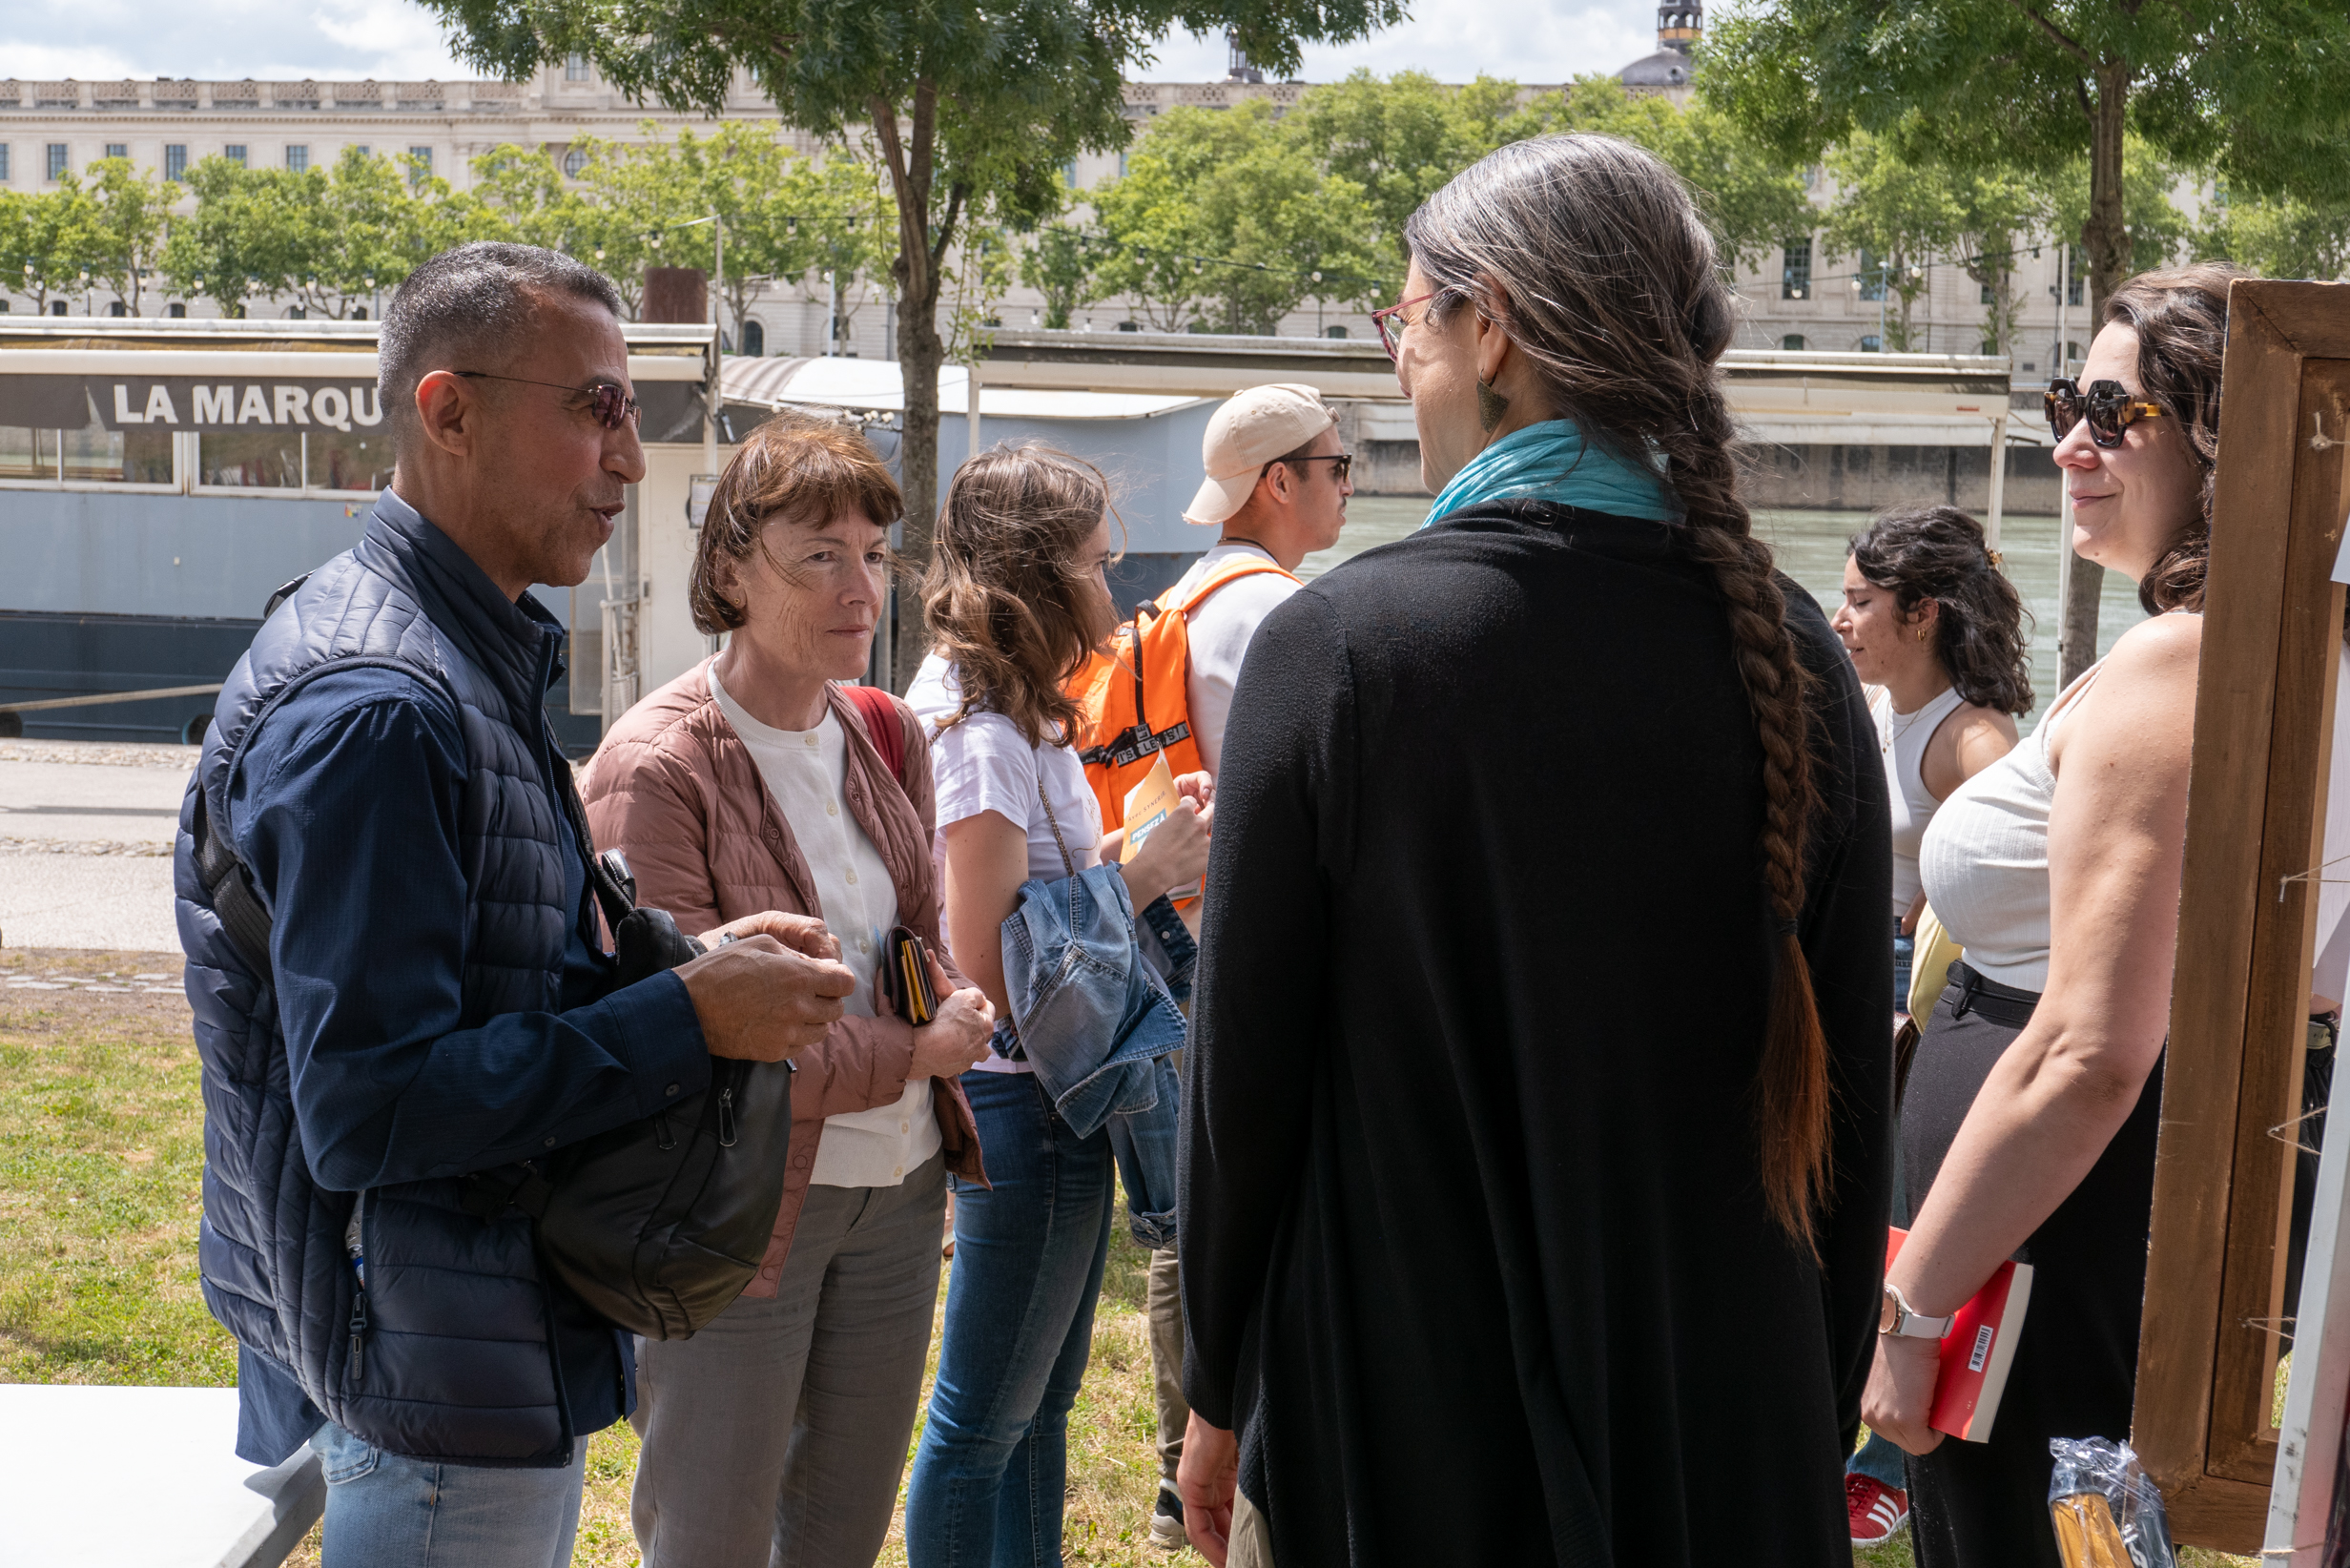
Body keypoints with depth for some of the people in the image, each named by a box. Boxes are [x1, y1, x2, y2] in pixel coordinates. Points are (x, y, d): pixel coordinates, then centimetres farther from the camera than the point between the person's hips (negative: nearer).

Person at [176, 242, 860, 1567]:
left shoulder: (478, 662, 11)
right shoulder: (374, 706, -23)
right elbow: (366, 1106, -27)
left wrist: (702, 966, 1)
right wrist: (688, 1020, -23)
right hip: (439, 1405, -10)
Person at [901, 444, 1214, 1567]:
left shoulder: (1008, 715, 10)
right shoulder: (981, 737, -20)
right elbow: (991, 966, -23)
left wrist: (1152, 845, 0)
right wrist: (1148, 872, -19)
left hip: (1054, 1094, 10)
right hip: (1021, 1098, -10)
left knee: (1043, 1394, 21)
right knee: (985, 1416, 4)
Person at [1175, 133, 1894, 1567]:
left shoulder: (1339, 641, -15)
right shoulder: (1796, 656, -4)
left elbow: (1244, 1075, -10)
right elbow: (1851, 1092, 2)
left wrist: (1219, 1401, 5)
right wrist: (1818, 1431, 14)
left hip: (1393, 1436, -3)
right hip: (1732, 1448, 4)